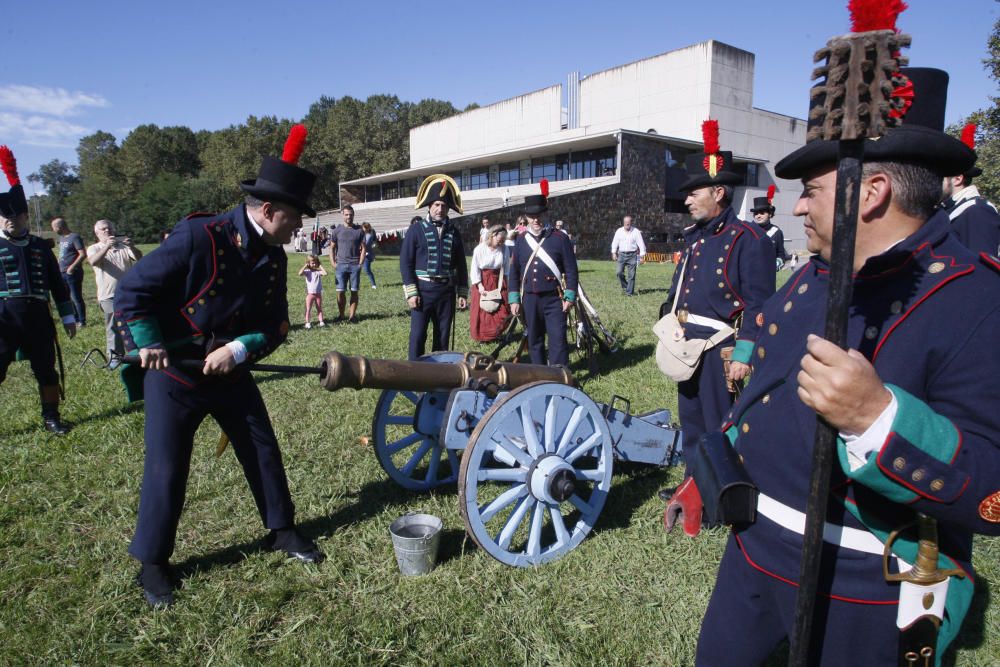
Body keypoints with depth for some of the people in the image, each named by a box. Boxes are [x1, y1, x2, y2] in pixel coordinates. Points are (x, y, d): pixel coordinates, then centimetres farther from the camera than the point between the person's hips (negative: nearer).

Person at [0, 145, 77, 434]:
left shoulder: (40, 246, 10)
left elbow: (57, 283, 13)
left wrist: (68, 316, 12)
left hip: (38, 317, 3)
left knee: (46, 371, 10)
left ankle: (51, 418, 24)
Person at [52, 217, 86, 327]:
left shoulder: (75, 237, -12)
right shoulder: (62, 238, 14)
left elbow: (83, 254, -19)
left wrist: (72, 267, -21)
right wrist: (59, 266, 13)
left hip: (73, 273, -9)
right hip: (63, 273, 9)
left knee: (76, 298, -5)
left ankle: (82, 321, 3)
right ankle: (75, 319, 23)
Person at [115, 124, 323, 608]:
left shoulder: (273, 256, -4)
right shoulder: (198, 236, -22)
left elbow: (276, 324, -1)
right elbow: (132, 291, -17)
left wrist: (238, 350, -17)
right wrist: (149, 344, -20)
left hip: (230, 373, 5)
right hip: (174, 375, -5)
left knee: (263, 451, 11)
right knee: (166, 470, 1)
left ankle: (281, 530, 31)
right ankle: (152, 563, 22)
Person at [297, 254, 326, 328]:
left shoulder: (318, 271, -2)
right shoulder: (307, 272, -4)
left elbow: (325, 273, -22)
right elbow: (300, 273, -24)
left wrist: (320, 266, -11)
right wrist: (305, 266, -15)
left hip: (318, 293, 1)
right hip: (310, 294, -1)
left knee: (319, 308, 9)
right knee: (308, 309, 0)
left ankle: (321, 321, 11)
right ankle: (308, 322, 2)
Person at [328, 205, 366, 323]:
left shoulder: (359, 230, 4)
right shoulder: (337, 230, 6)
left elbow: (363, 248, 5)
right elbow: (332, 248, 10)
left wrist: (360, 263, -4)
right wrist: (333, 263, 0)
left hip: (355, 266, 0)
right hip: (341, 265, 0)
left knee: (354, 292, 2)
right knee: (340, 292, 0)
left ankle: (352, 315, 10)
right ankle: (341, 315, 11)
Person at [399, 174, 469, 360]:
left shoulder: (454, 232, 8)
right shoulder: (416, 230, -2)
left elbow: (461, 265, 12)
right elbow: (405, 262, -6)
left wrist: (462, 292, 8)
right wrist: (411, 292, -12)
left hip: (446, 291, 3)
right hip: (423, 289, -3)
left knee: (443, 336, 10)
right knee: (418, 335, -2)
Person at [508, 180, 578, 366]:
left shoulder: (560, 238, -3)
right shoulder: (520, 240, 6)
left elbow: (571, 270, -3)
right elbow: (514, 271, 8)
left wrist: (570, 297, -9)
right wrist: (514, 299, 3)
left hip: (554, 299, -3)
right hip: (529, 299, 3)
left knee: (558, 340, -6)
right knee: (534, 341, 11)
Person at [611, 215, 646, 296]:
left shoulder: (636, 231, -2)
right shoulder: (619, 231, 6)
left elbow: (641, 244, -2)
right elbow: (615, 242, 13)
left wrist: (642, 256, -6)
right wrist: (614, 253, 4)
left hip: (632, 255, -2)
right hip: (622, 254, 2)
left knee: (631, 275, -2)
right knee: (619, 272, -8)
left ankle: (629, 292, 5)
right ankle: (625, 286, 16)